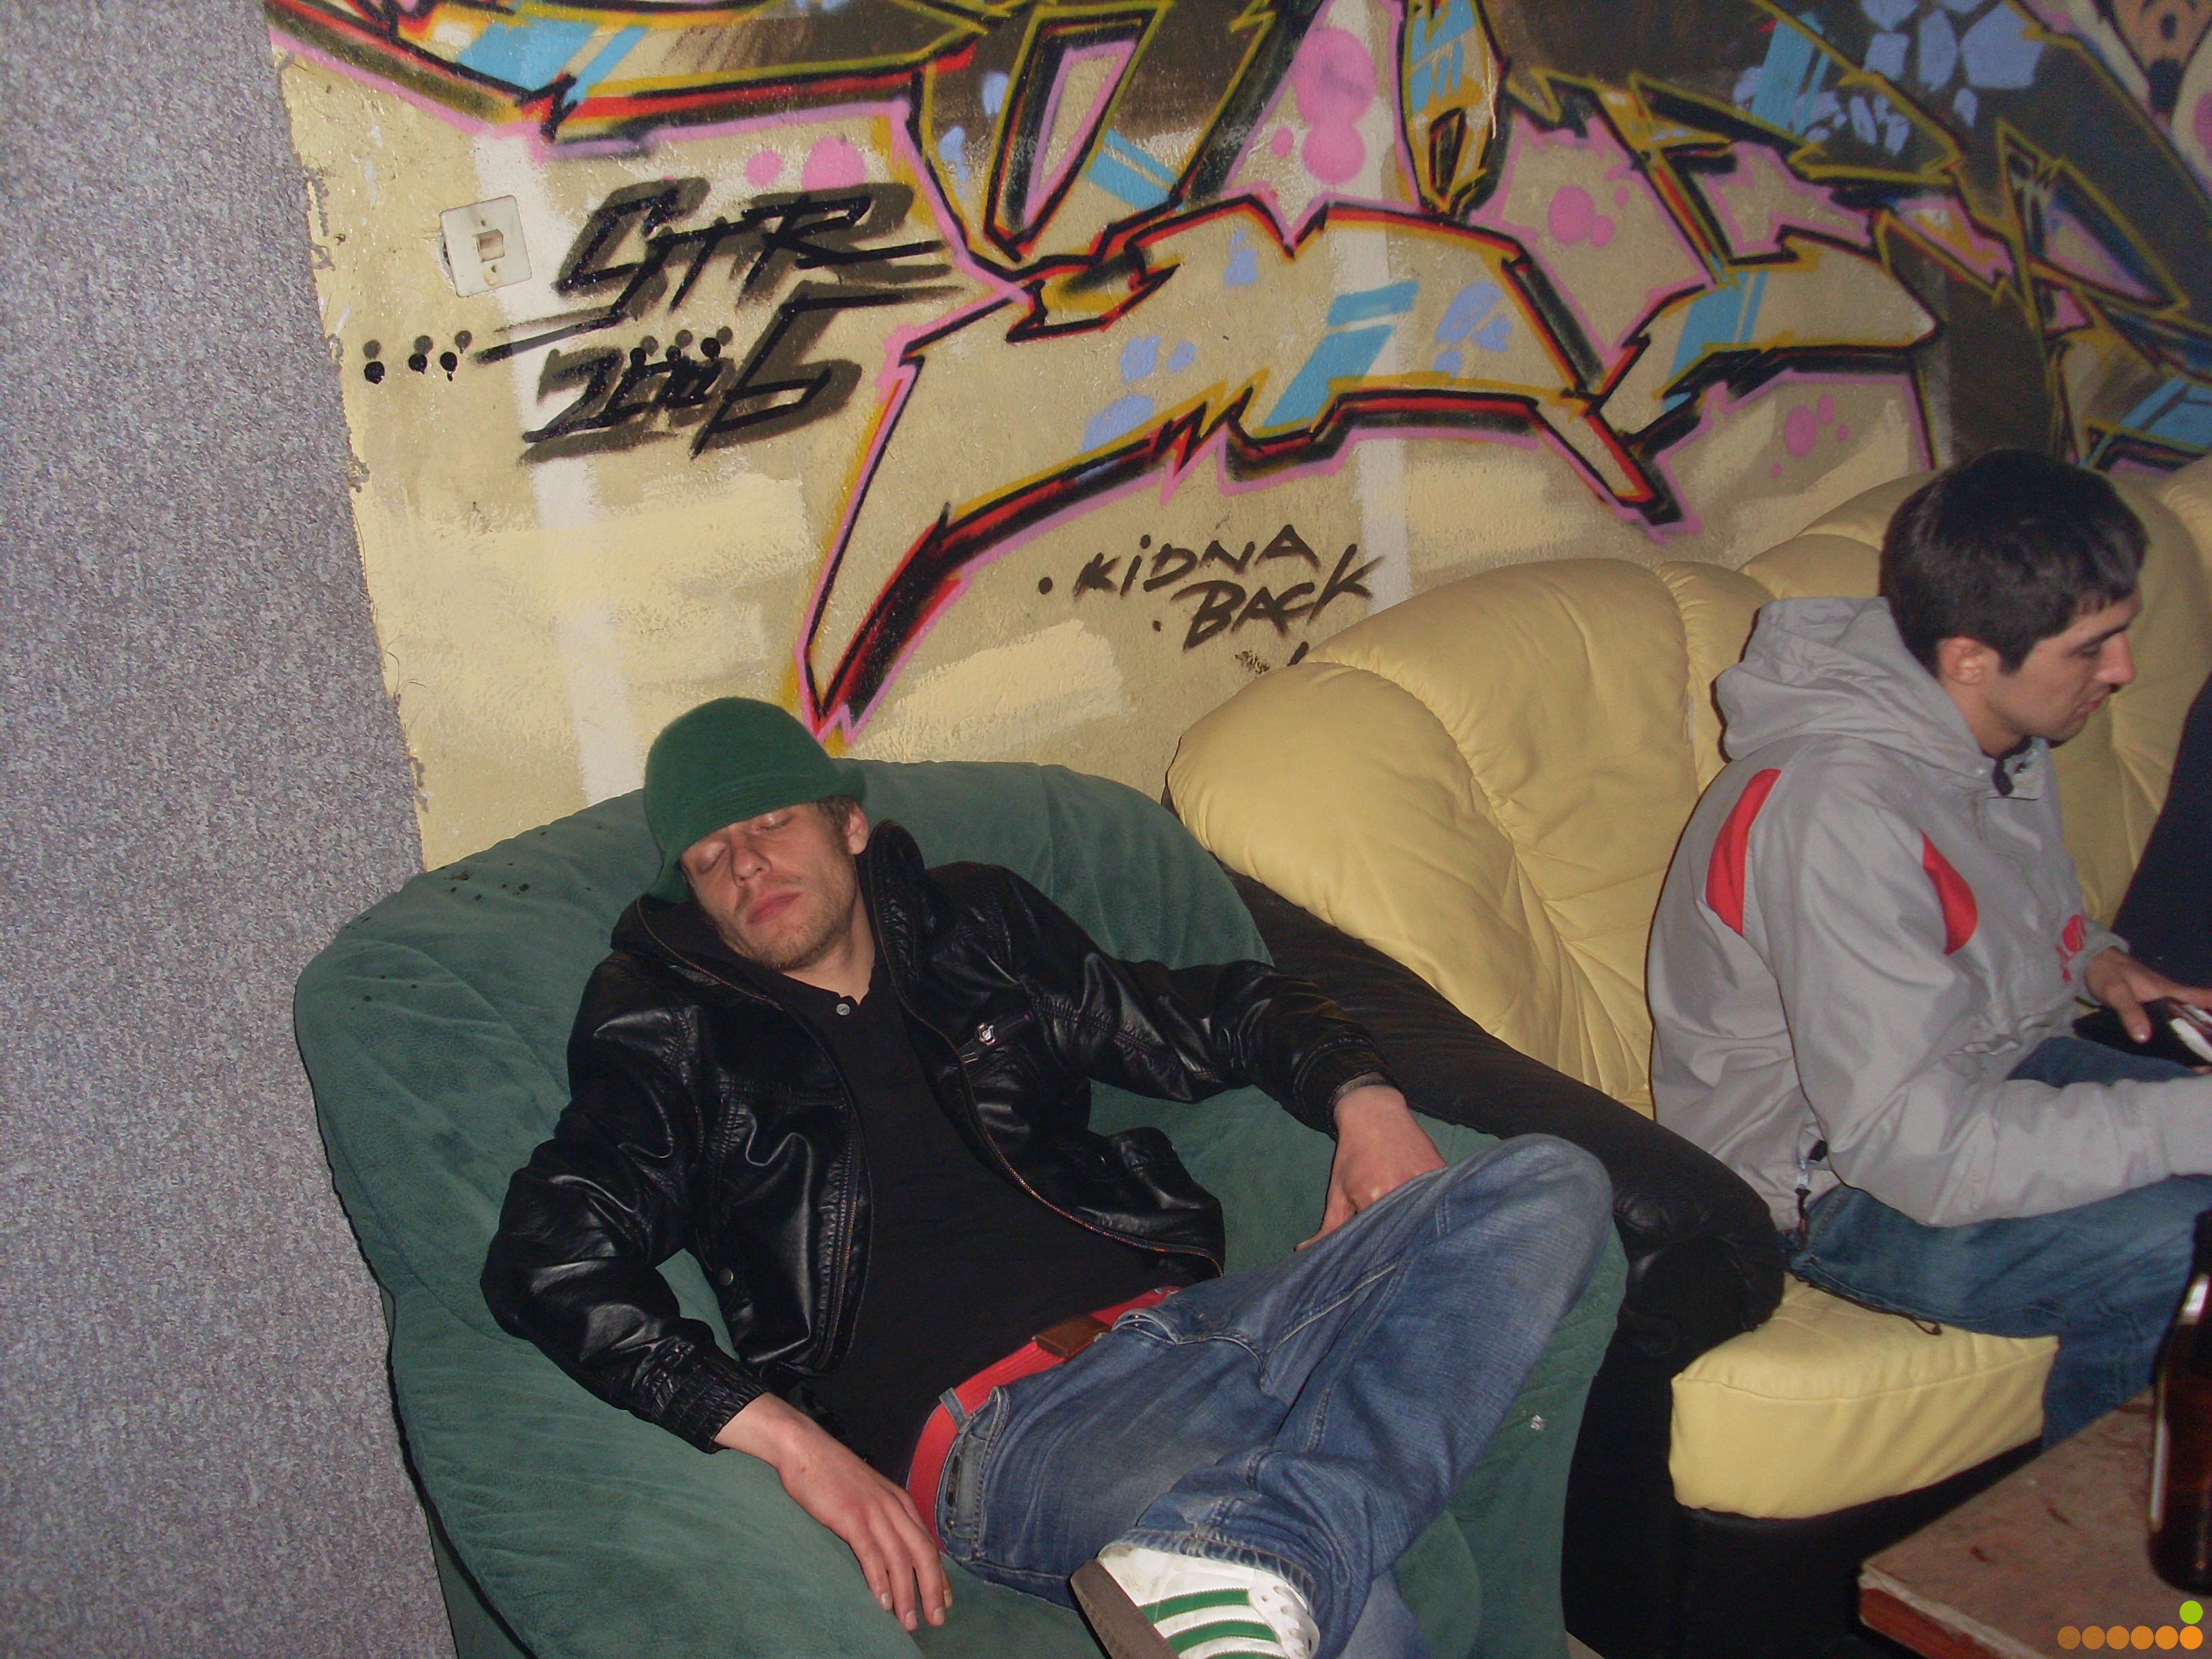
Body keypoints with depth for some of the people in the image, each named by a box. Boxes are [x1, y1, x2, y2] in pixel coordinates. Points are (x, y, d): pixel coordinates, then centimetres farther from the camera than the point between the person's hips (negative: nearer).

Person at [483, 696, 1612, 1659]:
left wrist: (1361, 1098, 9)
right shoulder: (671, 1034, 12)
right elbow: (550, 1258, -4)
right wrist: (784, 1435, -17)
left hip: (1182, 1316, 8)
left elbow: (1211, 1021, 31)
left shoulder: (979, 927, 22)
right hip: (999, 1427, -7)